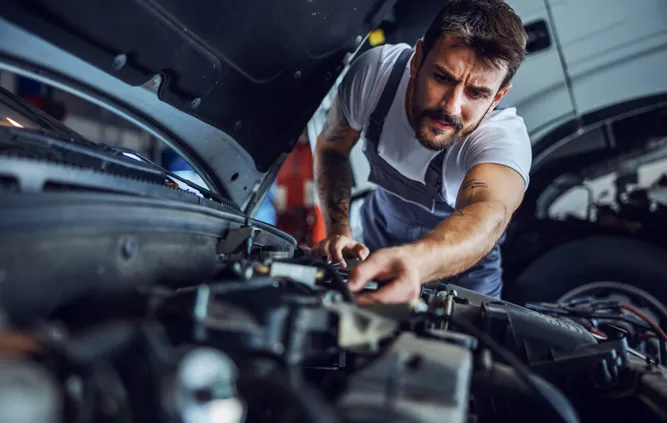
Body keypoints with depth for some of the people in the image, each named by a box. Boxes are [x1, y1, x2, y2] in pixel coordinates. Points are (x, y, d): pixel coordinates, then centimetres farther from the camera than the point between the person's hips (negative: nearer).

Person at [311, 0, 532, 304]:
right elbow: (331, 147, -10)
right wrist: (339, 231, -24)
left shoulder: (506, 137, -38)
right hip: (379, 237, 3)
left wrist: (414, 261, -81)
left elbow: (487, 212, -60)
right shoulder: (375, 71, -28)